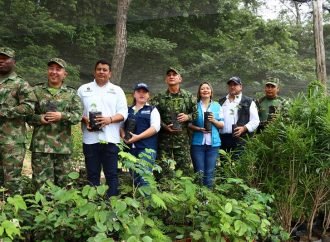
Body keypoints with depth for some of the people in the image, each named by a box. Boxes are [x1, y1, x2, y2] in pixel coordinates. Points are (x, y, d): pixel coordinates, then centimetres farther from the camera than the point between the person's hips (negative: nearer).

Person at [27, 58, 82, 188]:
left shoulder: (71, 93, 8)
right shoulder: (36, 90, 6)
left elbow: (78, 115, -2)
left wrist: (62, 116, -18)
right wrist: (39, 118, -14)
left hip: (63, 146, 1)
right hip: (41, 145, -1)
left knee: (62, 182, 10)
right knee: (41, 183, 0)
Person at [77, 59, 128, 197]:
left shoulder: (117, 90, 10)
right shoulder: (83, 89, 12)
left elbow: (123, 113, 3)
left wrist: (109, 119, -15)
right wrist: (84, 119, -11)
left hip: (110, 138, 0)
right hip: (90, 139, 1)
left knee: (111, 174, 1)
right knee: (92, 174, 6)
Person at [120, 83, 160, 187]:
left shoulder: (152, 110, 7)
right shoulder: (128, 110, 19)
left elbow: (155, 127, -7)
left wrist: (138, 137, -16)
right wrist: (123, 136, -5)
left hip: (147, 148, -5)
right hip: (131, 148, 5)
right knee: (135, 178, 9)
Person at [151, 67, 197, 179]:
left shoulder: (188, 96, 6)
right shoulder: (159, 98, 2)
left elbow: (196, 113, 9)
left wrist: (188, 117, -10)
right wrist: (164, 126, -14)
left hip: (182, 137, 1)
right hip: (164, 137, -1)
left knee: (184, 167, 6)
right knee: (163, 169, 1)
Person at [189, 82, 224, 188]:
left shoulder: (217, 106, 9)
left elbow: (222, 125, 9)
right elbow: (189, 124, 2)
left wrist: (214, 121, -10)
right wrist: (198, 129, -15)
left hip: (213, 143, 2)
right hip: (198, 143, -1)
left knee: (209, 173, 5)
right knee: (199, 173, 1)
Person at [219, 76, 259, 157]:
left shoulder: (248, 102, 8)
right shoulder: (221, 102, 22)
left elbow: (255, 120, 2)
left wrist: (244, 128, -14)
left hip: (240, 139, -4)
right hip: (223, 139, 4)